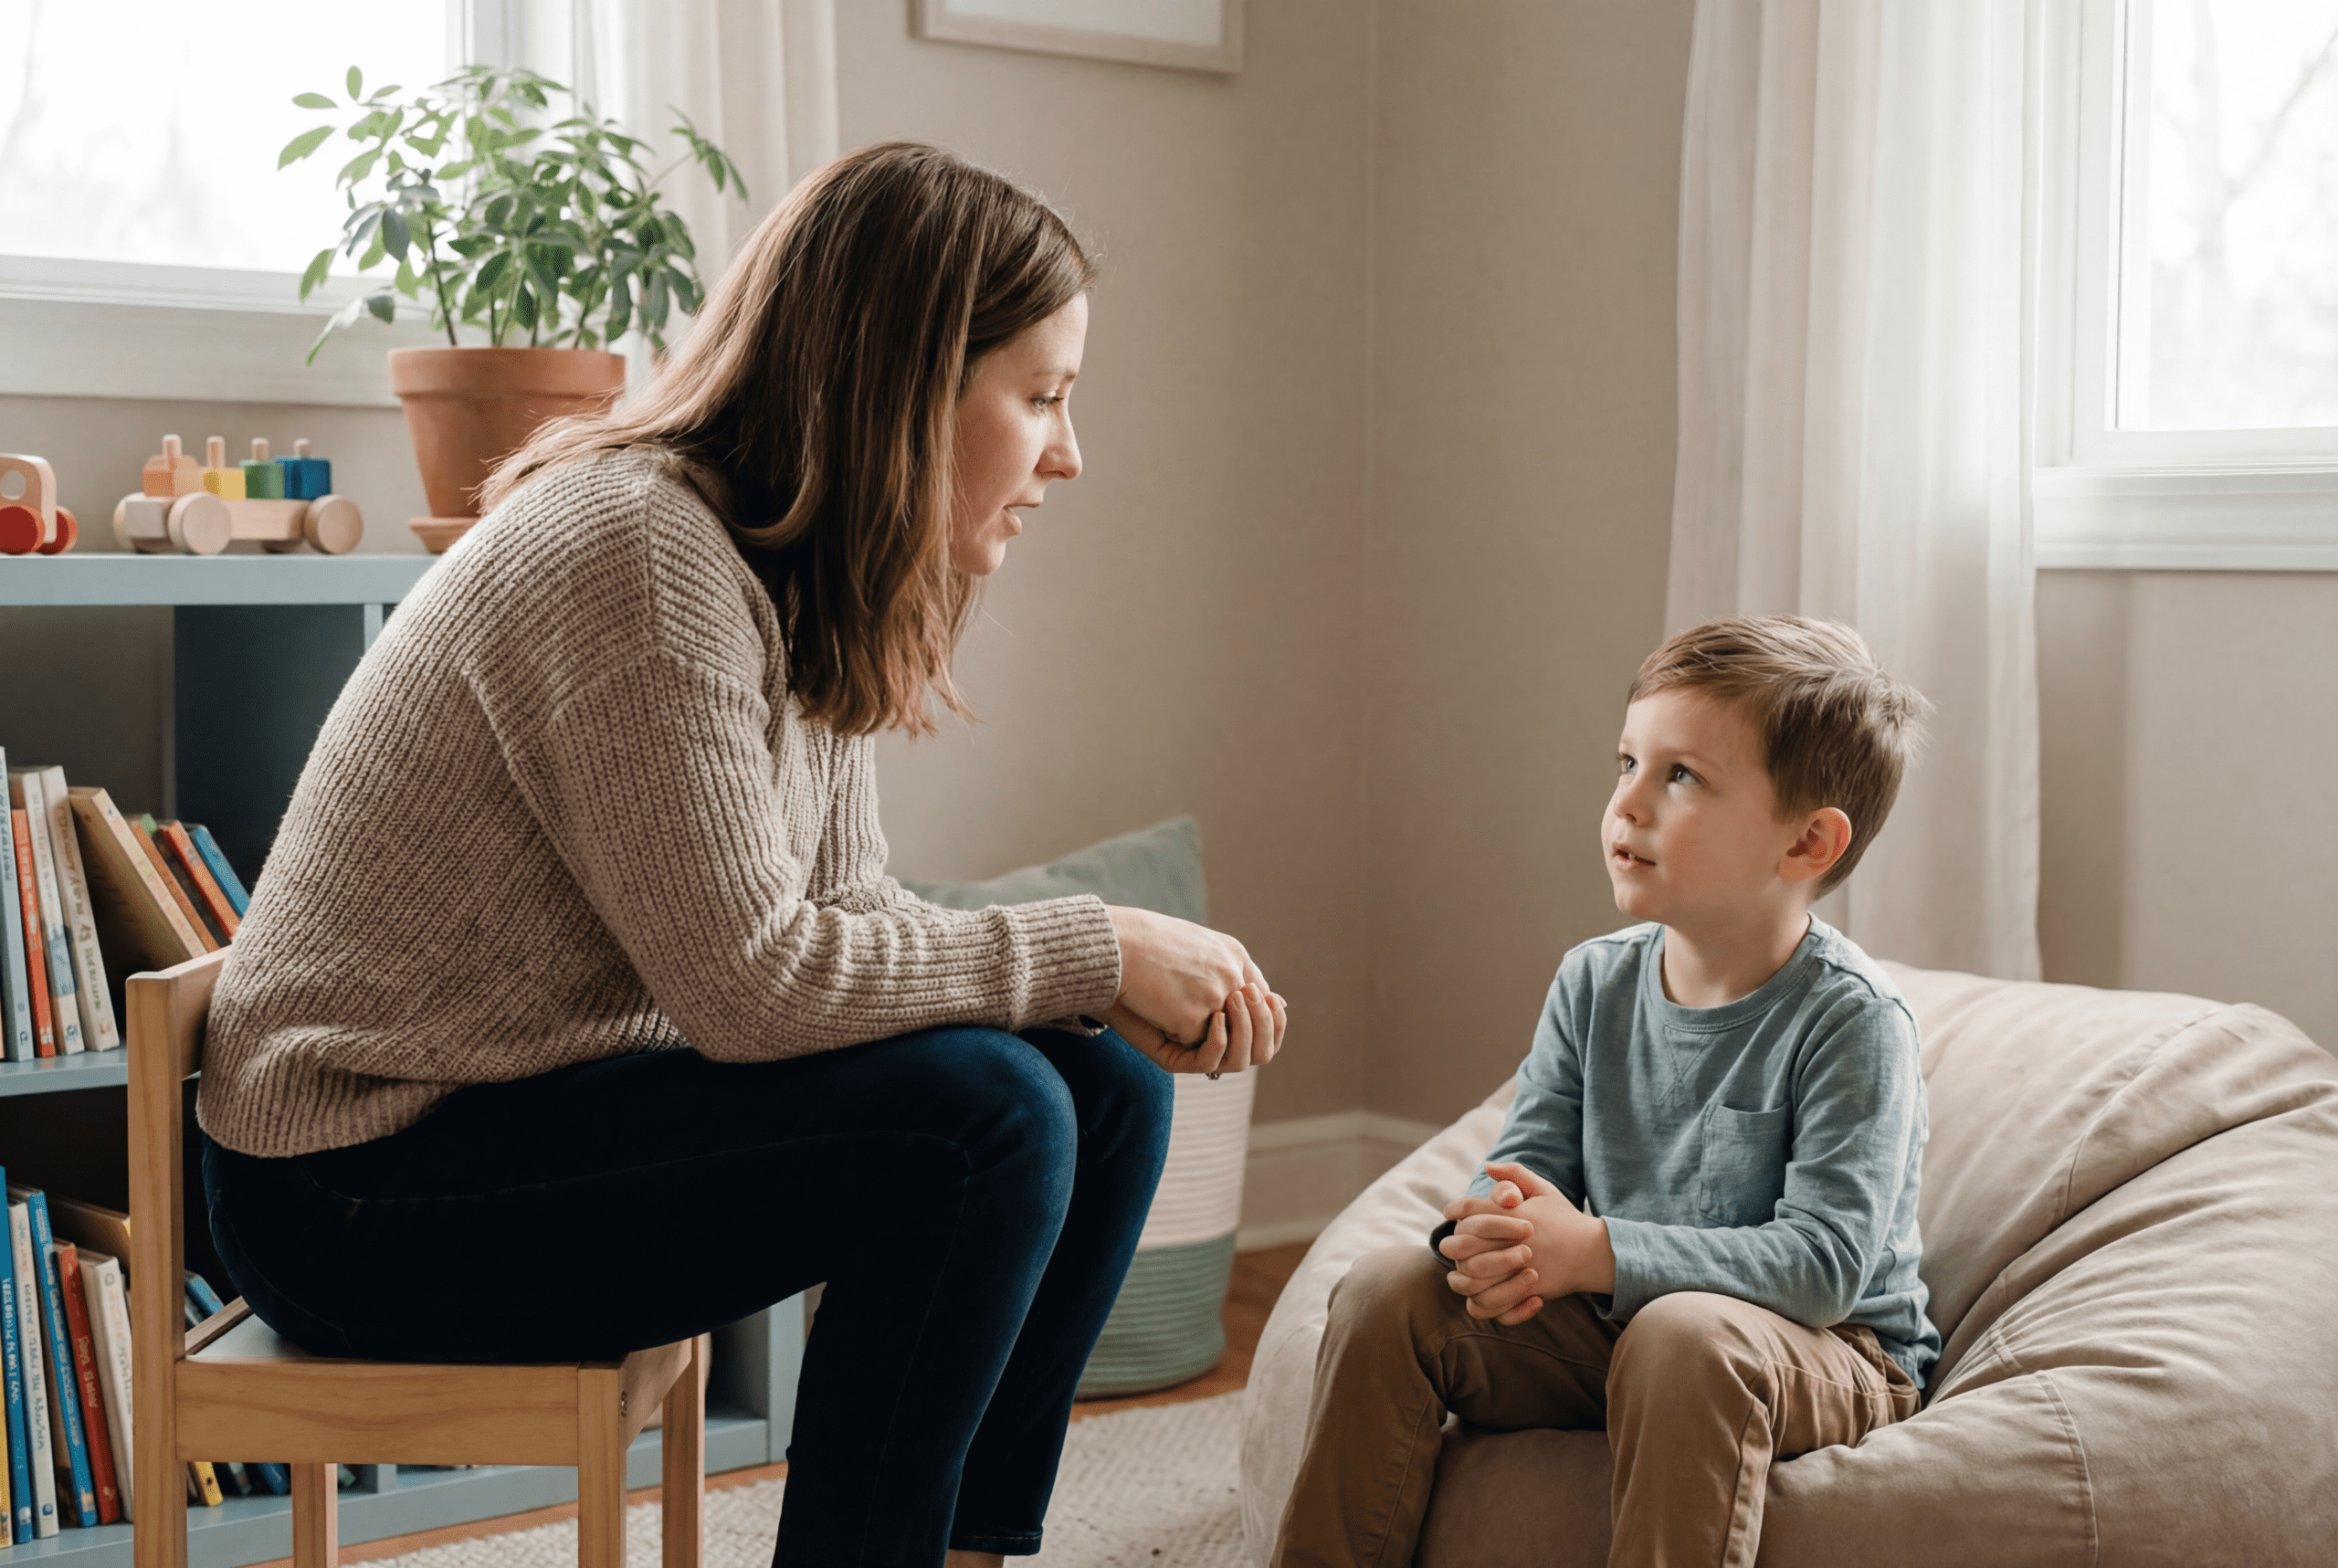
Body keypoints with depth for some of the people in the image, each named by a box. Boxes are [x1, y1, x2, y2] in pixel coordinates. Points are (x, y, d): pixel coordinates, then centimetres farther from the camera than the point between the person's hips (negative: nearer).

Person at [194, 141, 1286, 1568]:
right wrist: (1094, 950, -18)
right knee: (985, 1118, -23)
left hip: (554, 1101, 9)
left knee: (1108, 1089, 1)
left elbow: (845, 915, 5)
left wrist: (1128, 990, -9)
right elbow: (751, 979, -26)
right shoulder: (640, 552, -22)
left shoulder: (814, 595, 7)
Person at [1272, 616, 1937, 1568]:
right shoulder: (1596, 982, 2)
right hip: (1610, 1324, 6)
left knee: (1685, 1333, -38)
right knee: (1386, 1290, -11)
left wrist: (1593, 1253, -32)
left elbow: (1826, 1260, -25)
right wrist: (1499, 1236, -24)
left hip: (1825, 1351, -5)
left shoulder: (1849, 1019, -17)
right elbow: (1526, 1159, 3)